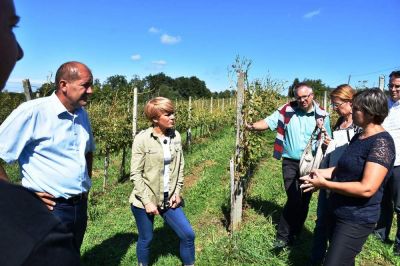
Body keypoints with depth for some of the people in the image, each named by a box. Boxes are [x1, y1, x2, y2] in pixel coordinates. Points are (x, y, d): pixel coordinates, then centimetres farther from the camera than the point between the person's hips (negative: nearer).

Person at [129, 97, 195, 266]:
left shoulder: (176, 136, -1)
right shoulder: (142, 139, -15)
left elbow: (180, 167, 7)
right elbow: (135, 174, -14)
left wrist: (177, 192, 0)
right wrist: (147, 201, -16)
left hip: (168, 199, 4)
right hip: (145, 201, -4)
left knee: (188, 235, 5)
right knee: (146, 239, 14)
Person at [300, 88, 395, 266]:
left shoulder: (381, 143, -21)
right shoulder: (358, 137, 7)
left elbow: (367, 189, -28)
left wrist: (325, 184, -23)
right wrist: (322, 172, 1)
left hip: (356, 220, -9)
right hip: (337, 212, 9)